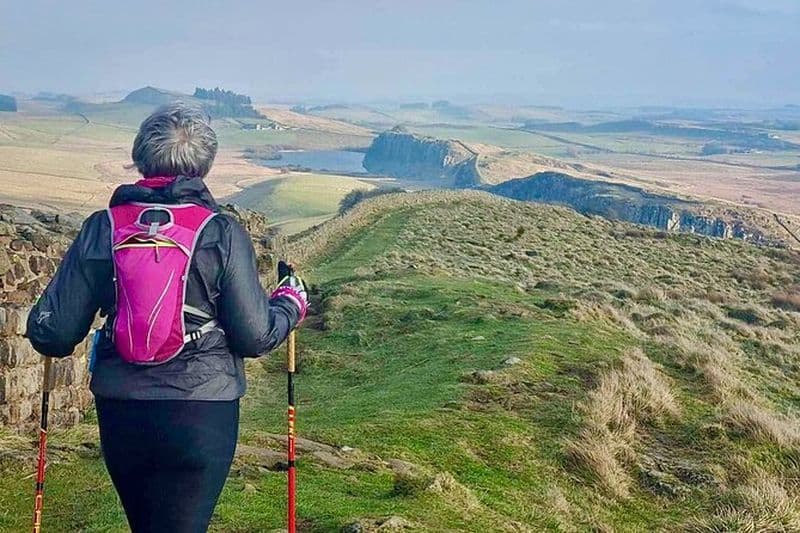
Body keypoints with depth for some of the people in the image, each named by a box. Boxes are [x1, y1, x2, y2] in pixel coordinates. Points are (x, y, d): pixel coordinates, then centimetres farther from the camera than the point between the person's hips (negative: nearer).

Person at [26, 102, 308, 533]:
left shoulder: (102, 228, -2)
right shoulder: (222, 234, -8)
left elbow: (51, 334, -3)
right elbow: (255, 336, -7)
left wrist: (44, 329, 21)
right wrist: (291, 304, 13)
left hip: (120, 414, 3)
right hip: (202, 413, -3)